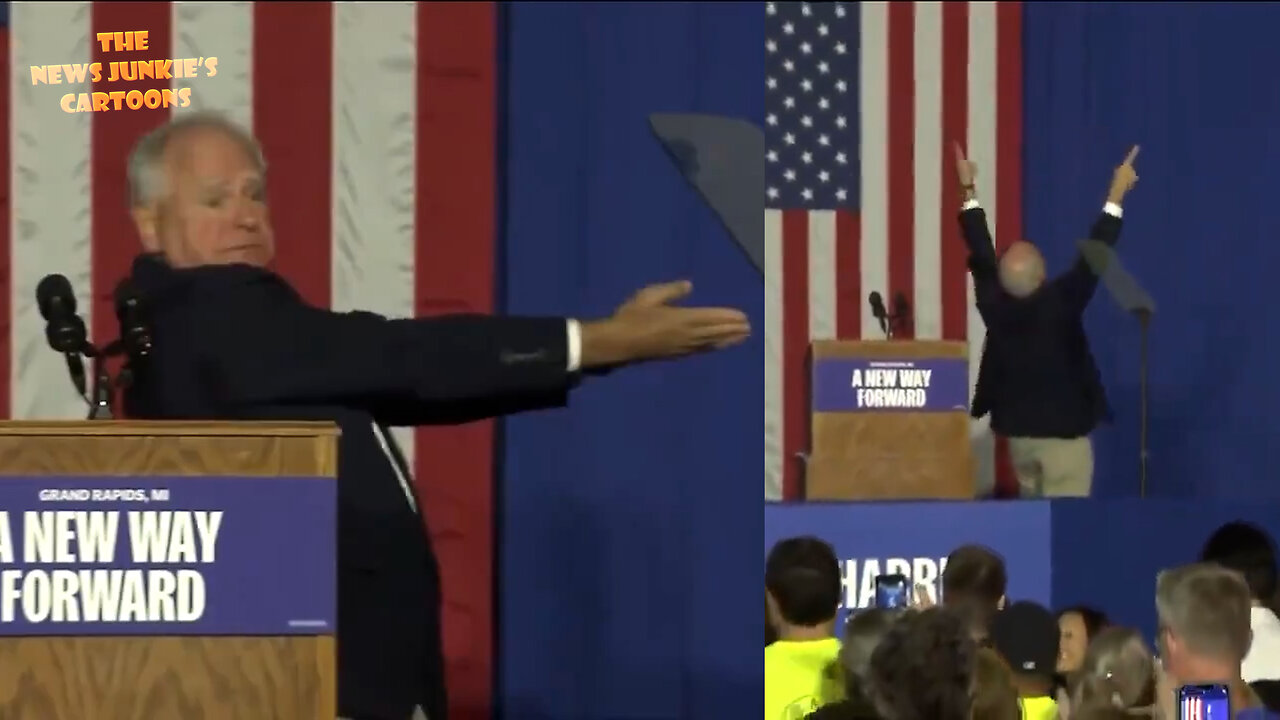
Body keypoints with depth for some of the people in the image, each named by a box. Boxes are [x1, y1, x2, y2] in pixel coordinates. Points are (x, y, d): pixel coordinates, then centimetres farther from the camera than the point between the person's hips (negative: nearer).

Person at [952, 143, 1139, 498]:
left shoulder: (994, 304, -9)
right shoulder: (1059, 304, -20)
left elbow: (981, 255, 2)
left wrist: (969, 191, 11)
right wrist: (1116, 196, -11)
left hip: (1016, 427, 5)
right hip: (1064, 429, -5)